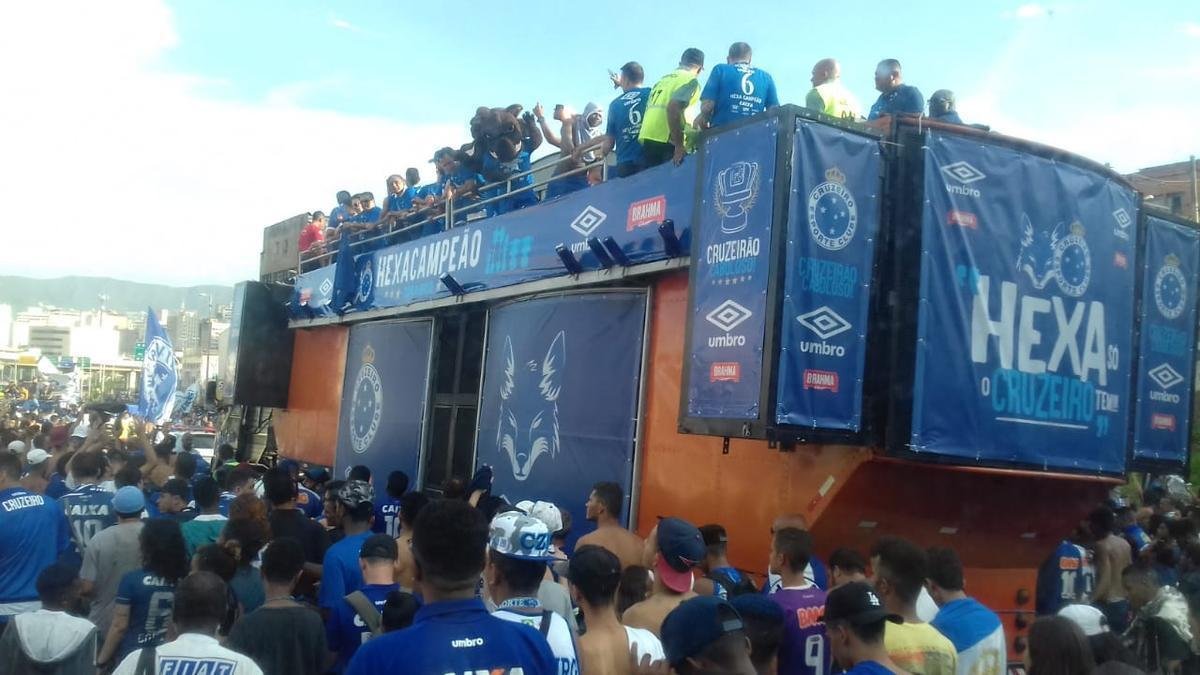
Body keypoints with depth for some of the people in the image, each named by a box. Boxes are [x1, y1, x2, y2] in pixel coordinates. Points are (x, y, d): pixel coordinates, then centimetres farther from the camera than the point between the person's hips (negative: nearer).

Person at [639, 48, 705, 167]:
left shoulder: (664, 79, 25)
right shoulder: (691, 80, 0)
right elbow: (673, 108, -17)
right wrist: (679, 146, -16)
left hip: (646, 139, 8)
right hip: (665, 141, -8)